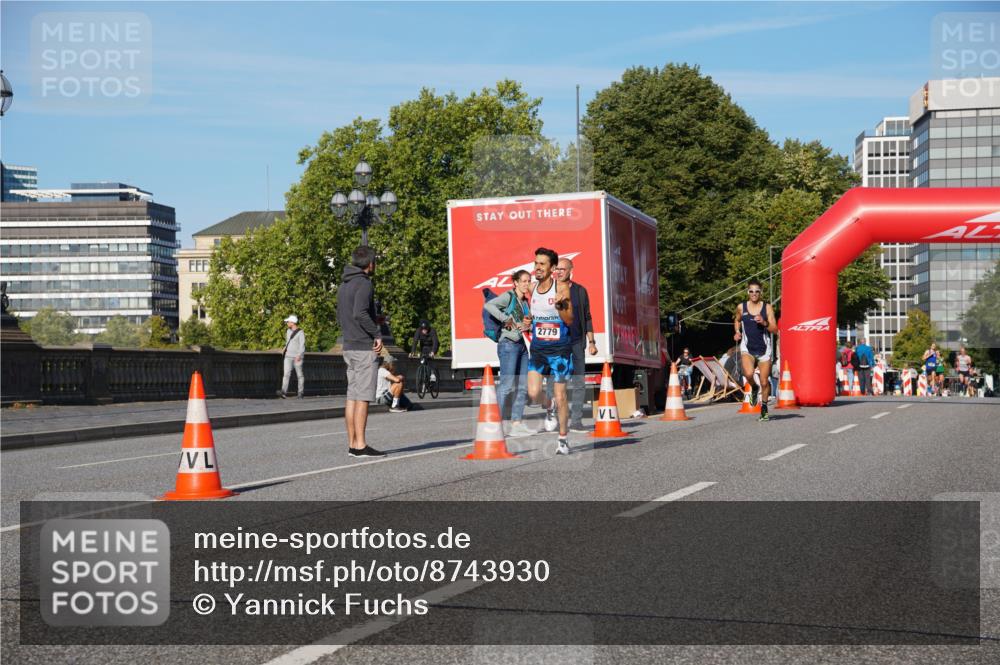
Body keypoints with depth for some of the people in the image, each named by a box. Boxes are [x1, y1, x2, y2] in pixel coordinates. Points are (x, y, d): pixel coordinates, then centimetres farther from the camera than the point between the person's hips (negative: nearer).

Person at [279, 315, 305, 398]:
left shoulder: (300, 332, -11)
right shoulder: (288, 331, 11)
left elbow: (302, 345, -18)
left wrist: (299, 355, -29)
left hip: (297, 357, -5)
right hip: (288, 357, 5)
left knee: (299, 374, 3)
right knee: (286, 373, -10)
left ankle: (301, 392, 14)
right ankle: (284, 392, -22)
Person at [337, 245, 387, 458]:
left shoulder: (344, 285, 17)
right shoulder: (364, 284, -12)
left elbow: (340, 317, 22)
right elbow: (360, 313, -25)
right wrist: (377, 334, -17)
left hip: (349, 347, 9)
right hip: (365, 347, -9)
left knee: (352, 396, 9)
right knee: (362, 397, -8)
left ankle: (352, 443, 11)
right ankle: (360, 445, -8)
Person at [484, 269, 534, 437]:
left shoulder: (526, 301, 16)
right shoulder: (508, 296, -7)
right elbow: (489, 305, -23)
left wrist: (527, 326, 6)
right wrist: (507, 319, -22)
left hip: (521, 344, 9)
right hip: (508, 344, -8)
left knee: (523, 386, 8)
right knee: (507, 386, -13)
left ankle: (516, 423, 13)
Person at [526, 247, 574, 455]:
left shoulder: (562, 287, -10)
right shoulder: (532, 289, 5)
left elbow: (569, 321, -12)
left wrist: (560, 305, -28)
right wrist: (528, 322, 2)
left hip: (560, 348, -4)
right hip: (538, 348, 4)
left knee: (560, 396, 1)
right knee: (533, 393, -11)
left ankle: (563, 439, 16)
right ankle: (549, 407, 24)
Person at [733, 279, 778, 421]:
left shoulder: (767, 308, -2)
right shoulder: (741, 307, 2)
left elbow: (775, 329, -4)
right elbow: (737, 320, 23)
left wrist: (764, 323, -21)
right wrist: (737, 332, 4)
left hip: (764, 349, 0)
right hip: (747, 348, 0)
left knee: (764, 382, 3)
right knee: (748, 374, -27)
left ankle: (764, 408, 27)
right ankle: (754, 388, 8)